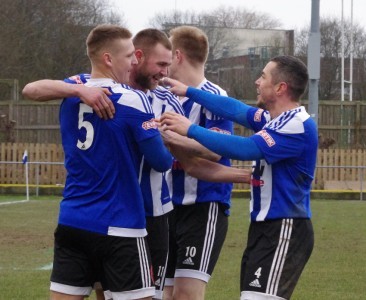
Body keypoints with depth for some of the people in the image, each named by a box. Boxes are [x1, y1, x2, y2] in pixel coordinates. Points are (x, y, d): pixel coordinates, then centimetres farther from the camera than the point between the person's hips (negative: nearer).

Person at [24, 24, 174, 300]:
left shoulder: (69, 96, 6)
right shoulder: (133, 101, -11)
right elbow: (161, 162, -6)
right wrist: (173, 157, 16)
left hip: (71, 222, 6)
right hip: (119, 226, -6)